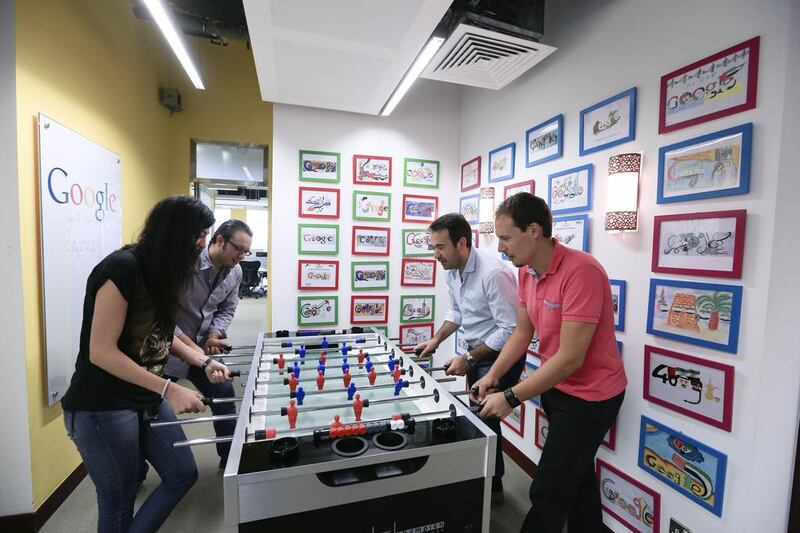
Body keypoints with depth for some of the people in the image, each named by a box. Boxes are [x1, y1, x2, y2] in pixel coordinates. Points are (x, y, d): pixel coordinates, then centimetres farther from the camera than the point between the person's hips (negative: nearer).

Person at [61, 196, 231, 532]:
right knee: (119, 501, 11)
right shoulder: (122, 267, -21)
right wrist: (170, 390, -25)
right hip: (103, 407, -8)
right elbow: (101, 352, -23)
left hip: (147, 400, 8)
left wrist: (204, 362, 2)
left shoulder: (162, 273, 6)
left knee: (183, 474, 12)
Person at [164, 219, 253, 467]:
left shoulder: (235, 273, -4)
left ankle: (231, 458, 27)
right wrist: (189, 345, -25)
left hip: (203, 347, 6)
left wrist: (214, 335, -10)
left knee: (225, 396, 9)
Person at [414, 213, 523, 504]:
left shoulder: (493, 273, -28)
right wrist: (436, 339, 2)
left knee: (484, 419, 2)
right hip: (476, 353, 8)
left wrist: (468, 359, -23)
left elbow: (510, 329, -27)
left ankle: (492, 487, 28)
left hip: (500, 356, -8)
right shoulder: (453, 272, -1)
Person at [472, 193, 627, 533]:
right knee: (577, 479, 25)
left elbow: (570, 358, -28)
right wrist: (492, 376, -6)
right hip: (556, 387, 7)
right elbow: (522, 332, 4)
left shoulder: (580, 272, -28)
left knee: (548, 493, 4)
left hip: (589, 396, -7)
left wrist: (511, 397, -22)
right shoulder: (527, 271, -2)